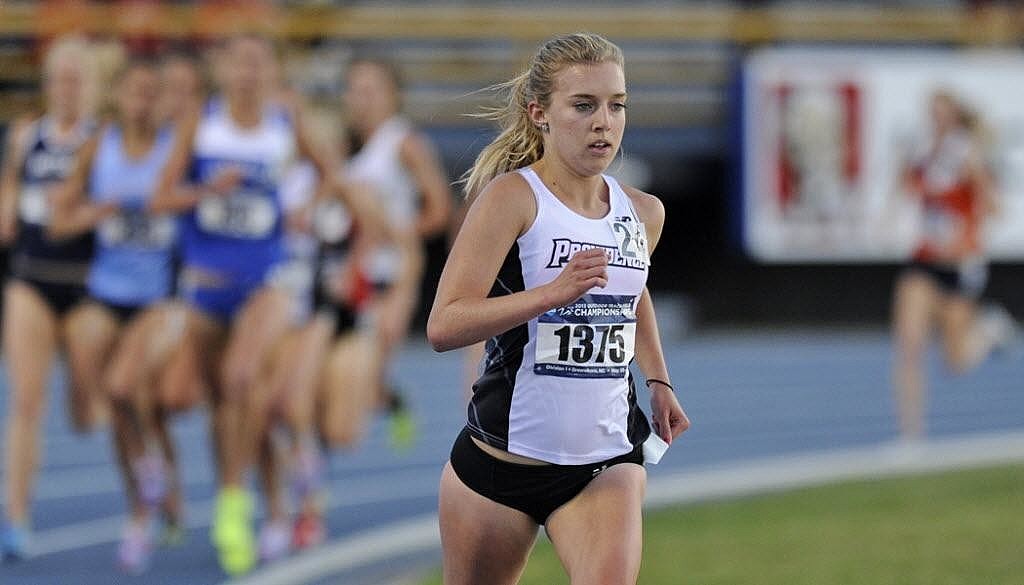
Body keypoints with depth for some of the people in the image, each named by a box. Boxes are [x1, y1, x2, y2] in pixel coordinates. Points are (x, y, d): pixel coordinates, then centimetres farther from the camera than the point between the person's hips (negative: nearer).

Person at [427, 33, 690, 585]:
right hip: (501, 455, -3)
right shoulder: (511, 197, -12)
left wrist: (658, 381, 21)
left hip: (607, 461, 3)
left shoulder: (643, 213, 6)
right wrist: (552, 294, -32)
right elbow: (443, 326, -22)